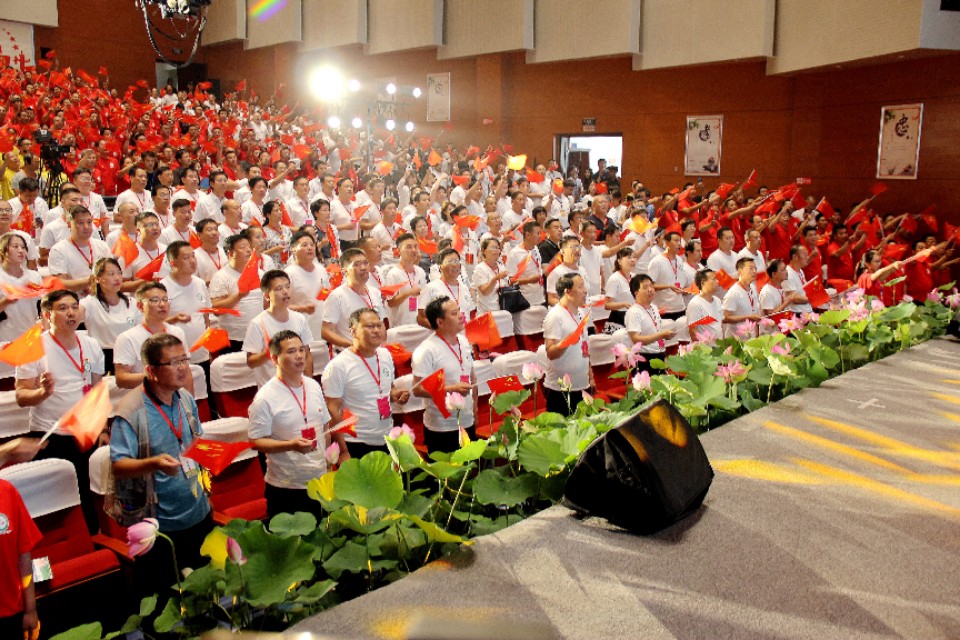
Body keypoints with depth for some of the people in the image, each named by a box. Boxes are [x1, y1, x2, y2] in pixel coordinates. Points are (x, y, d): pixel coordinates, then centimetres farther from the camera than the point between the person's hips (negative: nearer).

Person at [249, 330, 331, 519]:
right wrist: (291, 445, -28)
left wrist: (326, 459, 12)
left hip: (319, 480, 6)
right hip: (285, 489, -6)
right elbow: (256, 442, -16)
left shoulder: (314, 386, 4)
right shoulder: (266, 398, -15)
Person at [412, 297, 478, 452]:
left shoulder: (464, 341, 5)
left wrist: (475, 406, 15)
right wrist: (451, 389, -24)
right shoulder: (426, 350, -17)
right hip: (441, 429, -7)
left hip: (468, 423, 7)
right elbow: (418, 390, -20)